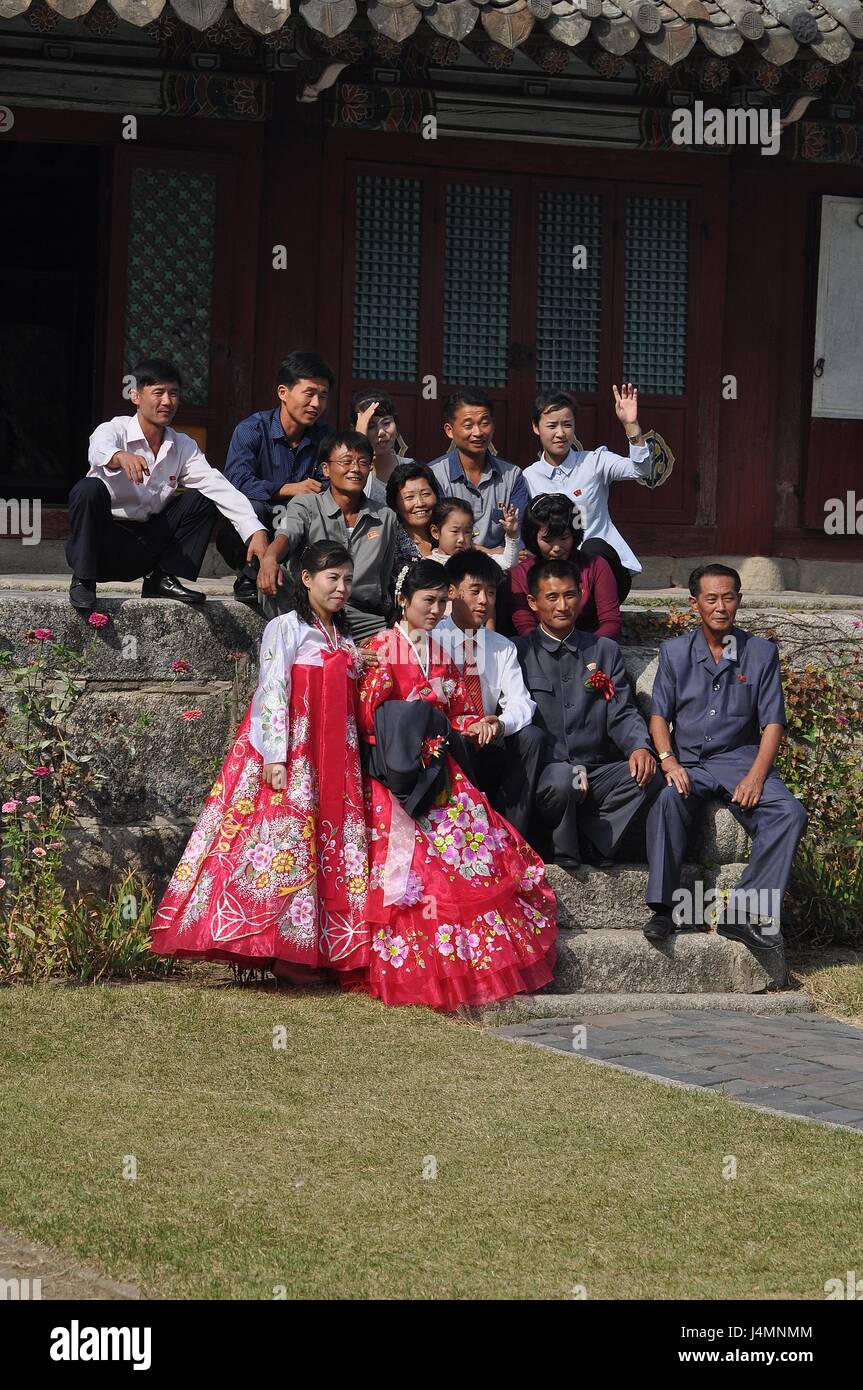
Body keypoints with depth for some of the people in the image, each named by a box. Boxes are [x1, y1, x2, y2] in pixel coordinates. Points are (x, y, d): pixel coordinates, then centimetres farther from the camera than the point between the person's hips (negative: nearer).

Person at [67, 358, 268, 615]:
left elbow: (219, 487, -9)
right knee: (89, 489, -32)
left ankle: (163, 579, -4)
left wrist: (256, 531, -25)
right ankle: (83, 581, -17)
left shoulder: (183, 447, 4)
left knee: (201, 498, -8)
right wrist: (121, 457, -63)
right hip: (105, 544, -4)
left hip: (145, 550, 4)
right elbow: (100, 450, -37)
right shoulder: (114, 430, -11)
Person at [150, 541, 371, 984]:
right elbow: (273, 693, -10)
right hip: (290, 755, -7)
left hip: (334, 760, 7)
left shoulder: (345, 639, 18)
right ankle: (279, 947, -12)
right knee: (286, 838, -13)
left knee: (333, 848, 2)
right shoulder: (286, 628, -3)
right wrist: (275, 757, -18)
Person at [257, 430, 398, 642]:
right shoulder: (306, 506, 9)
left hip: (363, 615, 2)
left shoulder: (385, 519, 20)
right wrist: (269, 559, -38)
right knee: (273, 579, -34)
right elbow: (285, 536, -14)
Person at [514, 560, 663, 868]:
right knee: (562, 778, -37)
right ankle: (563, 849, -10)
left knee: (648, 777, -26)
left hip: (596, 772, 3)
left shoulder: (605, 651, 18)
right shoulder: (519, 652, 7)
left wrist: (639, 747, -14)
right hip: (544, 771, -3)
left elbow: (622, 714, 11)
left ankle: (590, 842, -15)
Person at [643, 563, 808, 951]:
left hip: (741, 759, 0)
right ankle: (663, 908, -29)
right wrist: (668, 760, -14)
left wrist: (756, 776, -13)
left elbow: (772, 722, 2)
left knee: (789, 813, -27)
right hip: (688, 761, 0)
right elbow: (659, 714, 6)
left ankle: (744, 911, -28)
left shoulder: (761, 654, 7)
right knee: (666, 800, -34)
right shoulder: (674, 652, 10)